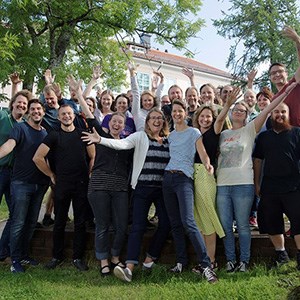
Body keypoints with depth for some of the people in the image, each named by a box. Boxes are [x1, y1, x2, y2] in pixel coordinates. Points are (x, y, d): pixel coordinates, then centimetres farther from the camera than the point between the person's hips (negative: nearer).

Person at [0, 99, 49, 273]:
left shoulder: (45, 133, 12)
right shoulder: (21, 128, -4)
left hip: (39, 184, 5)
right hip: (21, 183, -5)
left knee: (31, 222, 11)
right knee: (19, 223, -2)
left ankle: (24, 255, 24)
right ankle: (15, 260, 9)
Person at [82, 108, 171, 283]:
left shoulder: (169, 140, 9)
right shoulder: (140, 137, -1)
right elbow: (121, 144, -17)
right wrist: (100, 140, -31)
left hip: (163, 189, 4)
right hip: (143, 188, -3)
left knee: (166, 224, 1)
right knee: (138, 226, -8)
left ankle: (149, 260, 18)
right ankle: (129, 268, -12)